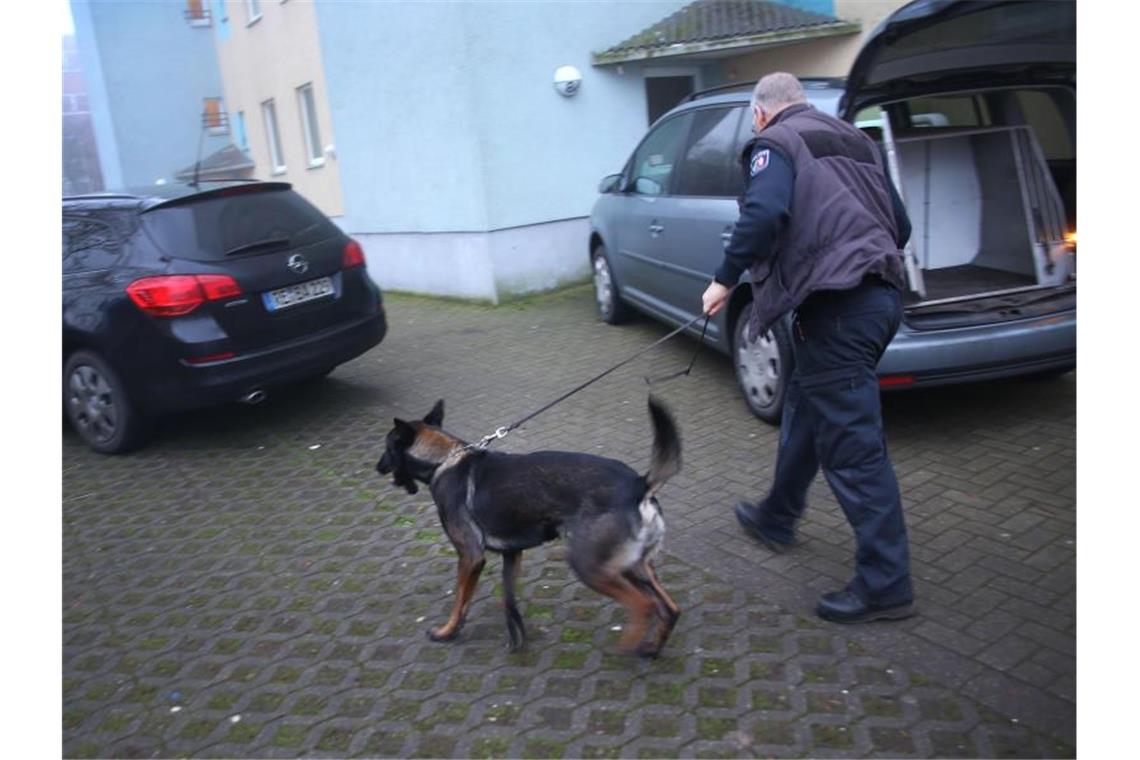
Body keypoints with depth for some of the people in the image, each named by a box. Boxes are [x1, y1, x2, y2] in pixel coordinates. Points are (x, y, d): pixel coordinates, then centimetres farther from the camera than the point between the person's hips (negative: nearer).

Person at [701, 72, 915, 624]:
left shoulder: (774, 143, 0)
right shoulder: (855, 141, 24)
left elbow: (765, 213, -21)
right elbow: (900, 224, 23)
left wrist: (726, 279, -12)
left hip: (837, 304, -9)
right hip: (881, 295, 9)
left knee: (852, 443, -5)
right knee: (805, 411, 24)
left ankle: (885, 584, 2)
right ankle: (776, 518, 41)